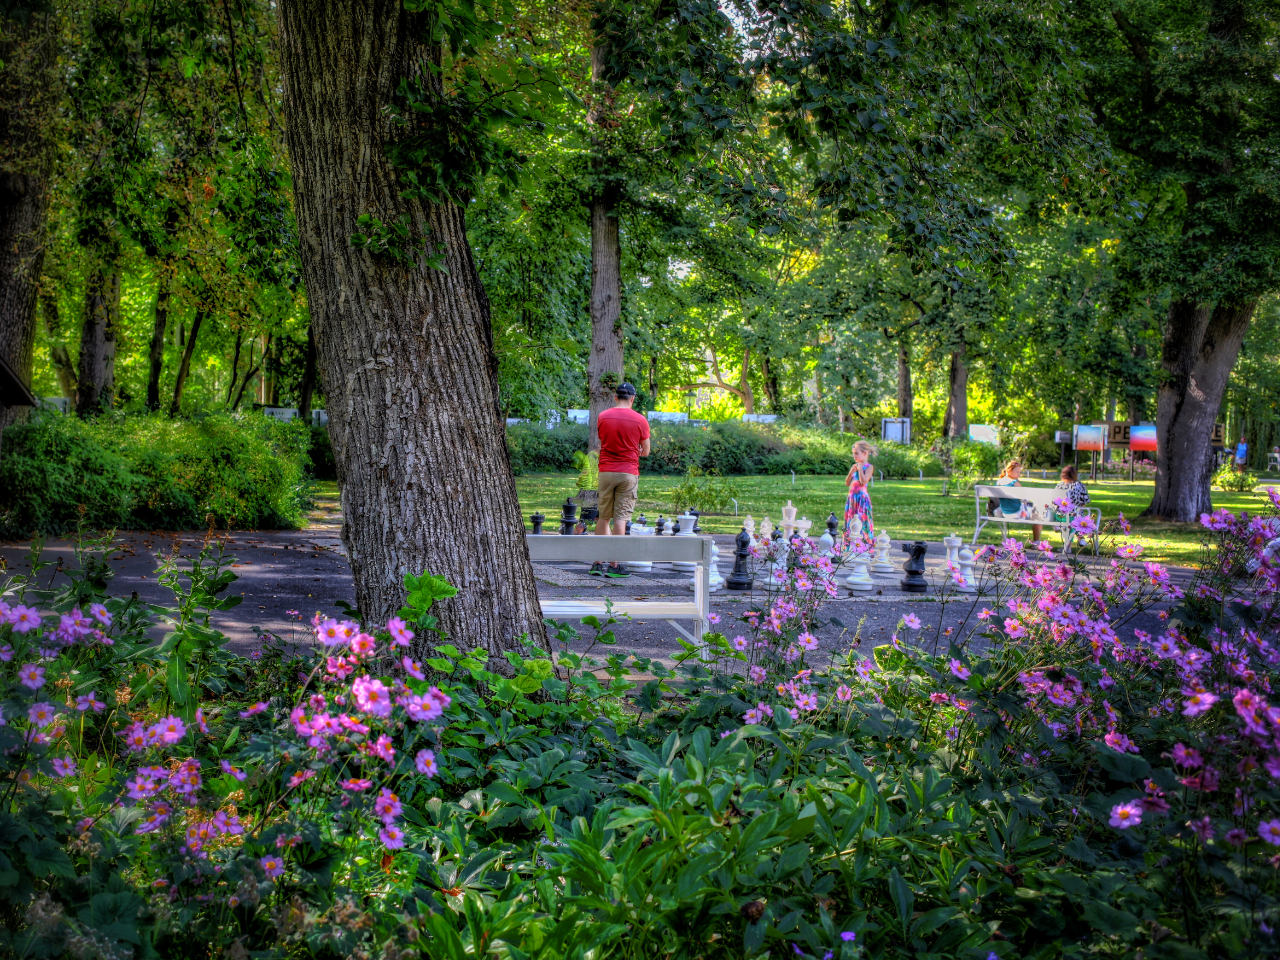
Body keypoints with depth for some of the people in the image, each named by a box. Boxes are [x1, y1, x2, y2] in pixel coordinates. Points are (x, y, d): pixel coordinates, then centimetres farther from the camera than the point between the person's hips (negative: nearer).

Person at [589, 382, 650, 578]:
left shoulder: (603, 417, 2)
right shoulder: (640, 420, -4)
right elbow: (645, 452, 5)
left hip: (606, 471, 2)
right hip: (629, 473, -2)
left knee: (603, 518, 11)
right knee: (621, 518, -2)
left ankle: (597, 563, 10)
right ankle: (614, 566, -3)